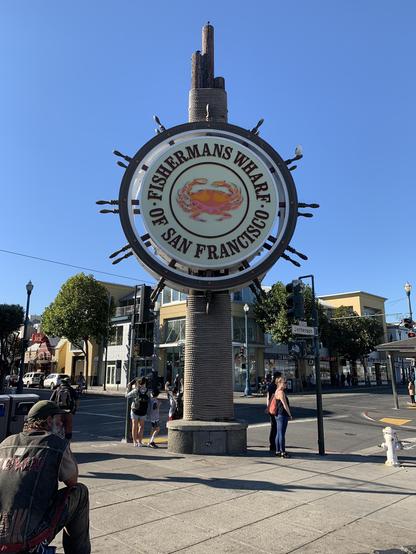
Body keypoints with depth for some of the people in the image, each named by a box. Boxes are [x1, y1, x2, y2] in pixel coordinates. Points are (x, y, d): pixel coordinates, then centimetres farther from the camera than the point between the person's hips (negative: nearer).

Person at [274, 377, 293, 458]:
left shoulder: (277, 391, 15)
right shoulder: (281, 392, -16)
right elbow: (285, 405, -16)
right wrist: (290, 415, -8)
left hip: (278, 415, 10)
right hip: (282, 415, -10)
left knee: (279, 433, 13)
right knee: (282, 434, -6)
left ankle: (278, 451, 19)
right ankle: (283, 452, -2)